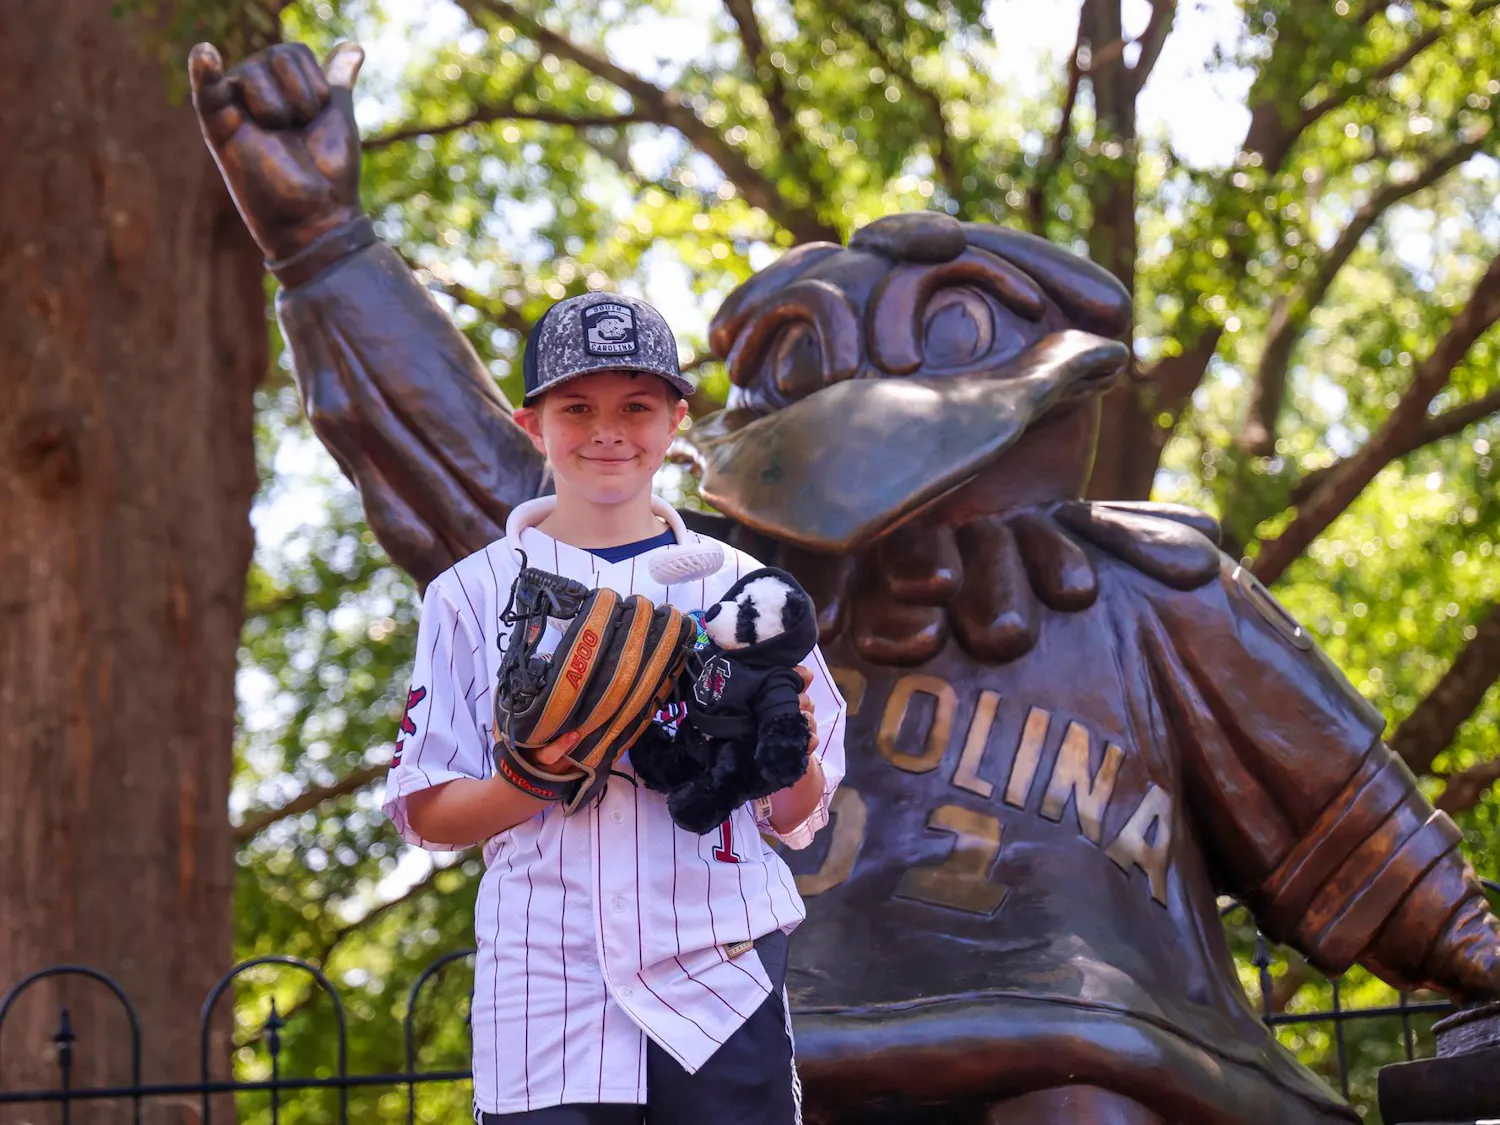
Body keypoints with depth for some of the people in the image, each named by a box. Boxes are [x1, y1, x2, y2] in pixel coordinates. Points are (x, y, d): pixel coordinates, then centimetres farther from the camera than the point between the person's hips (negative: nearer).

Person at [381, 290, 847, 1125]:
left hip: (723, 988, 1)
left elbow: (798, 819, 9)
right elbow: (428, 813, 5)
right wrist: (532, 784, -14)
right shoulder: (476, 594, 8)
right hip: (544, 992, -1)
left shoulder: (736, 586, 10)